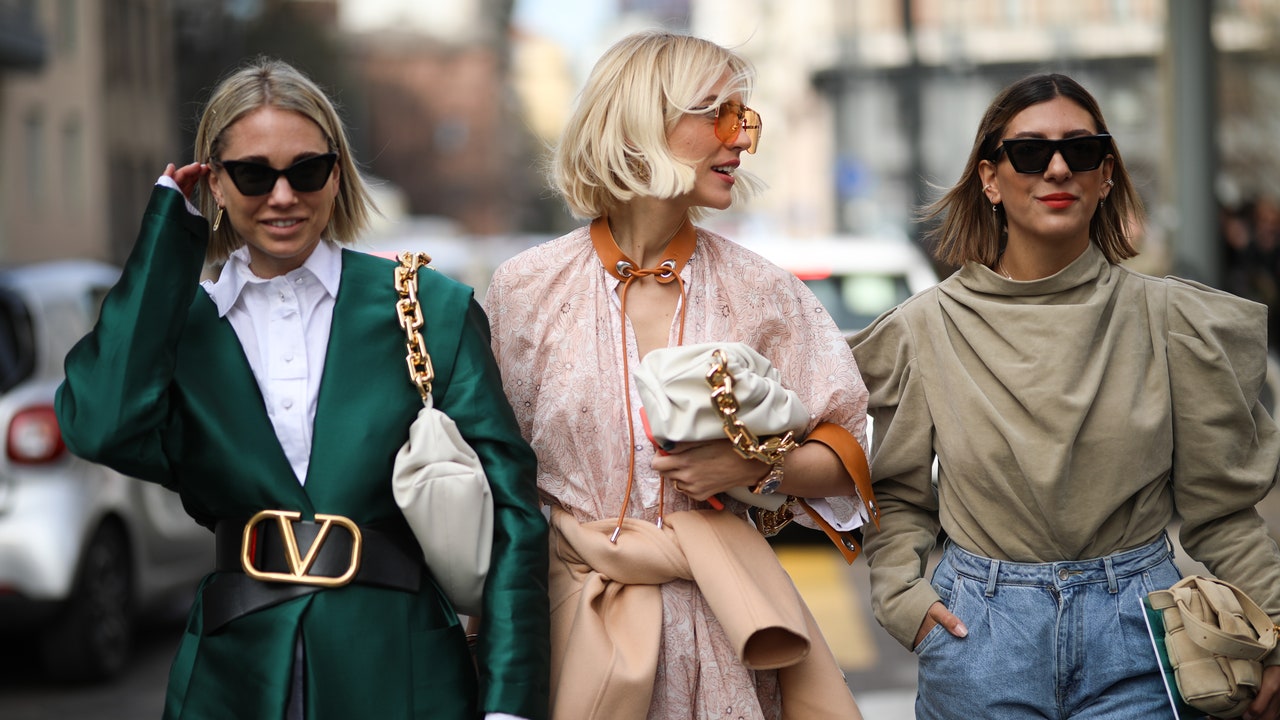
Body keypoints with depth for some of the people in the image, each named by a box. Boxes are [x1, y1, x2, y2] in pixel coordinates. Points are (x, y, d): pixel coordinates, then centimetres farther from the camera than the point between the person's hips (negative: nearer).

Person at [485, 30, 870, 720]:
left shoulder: (762, 292, 1)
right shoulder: (527, 288, -1)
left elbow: (847, 458, 4)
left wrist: (754, 464, -13)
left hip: (720, 623, 1)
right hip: (574, 617, -1)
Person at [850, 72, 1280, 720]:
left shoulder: (1166, 320, -1)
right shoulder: (928, 327, 0)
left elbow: (1218, 506, 3)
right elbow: (896, 494, 10)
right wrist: (902, 596, -6)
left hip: (1136, 635, 0)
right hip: (982, 635, 0)